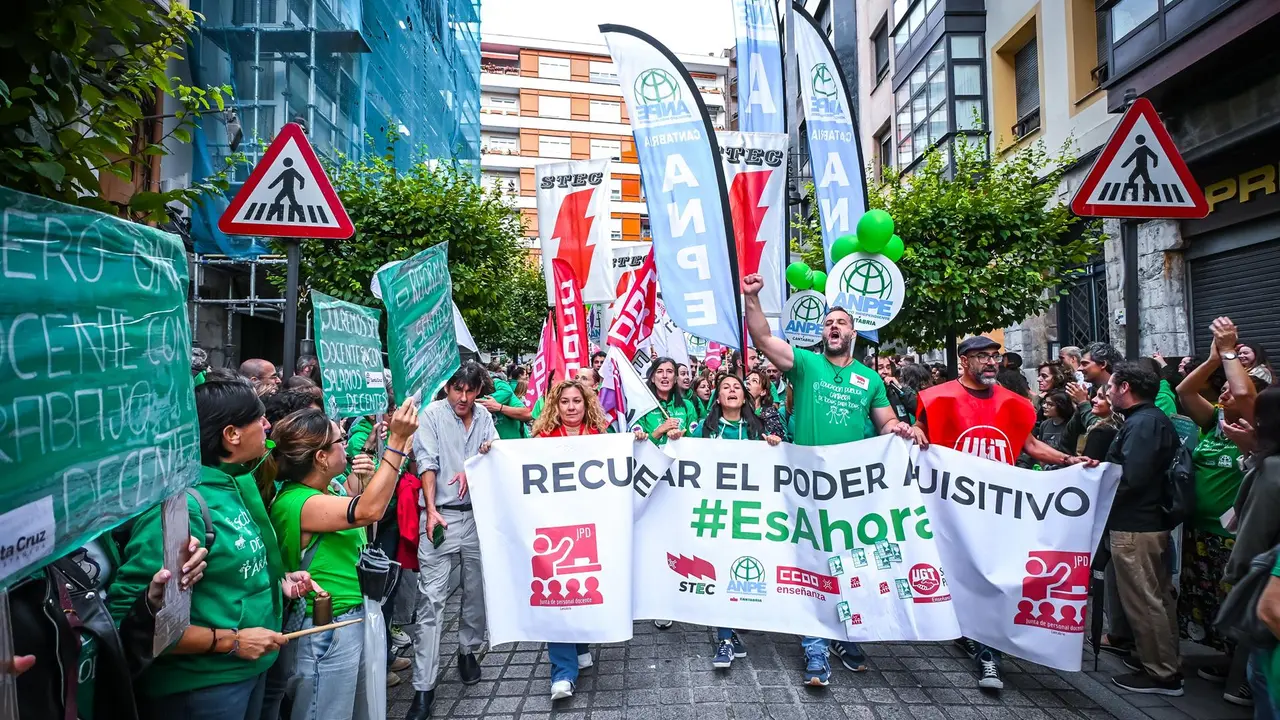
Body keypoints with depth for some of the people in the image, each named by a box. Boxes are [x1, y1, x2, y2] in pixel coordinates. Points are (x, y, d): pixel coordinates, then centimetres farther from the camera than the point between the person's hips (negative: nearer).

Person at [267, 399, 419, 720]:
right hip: (329, 628, -9)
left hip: (356, 618, 9)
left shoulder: (324, 492, 6)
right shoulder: (295, 502, -23)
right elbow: (369, 510, -36)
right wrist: (396, 440, -37)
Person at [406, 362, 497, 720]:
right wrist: (431, 510, -20)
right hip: (441, 515, -4)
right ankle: (424, 686, 2)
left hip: (478, 513, 4)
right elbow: (427, 464, -11)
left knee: (477, 588, 14)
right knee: (431, 597, -5)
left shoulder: (484, 416, 9)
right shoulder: (431, 416, -4)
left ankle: (468, 650, 37)